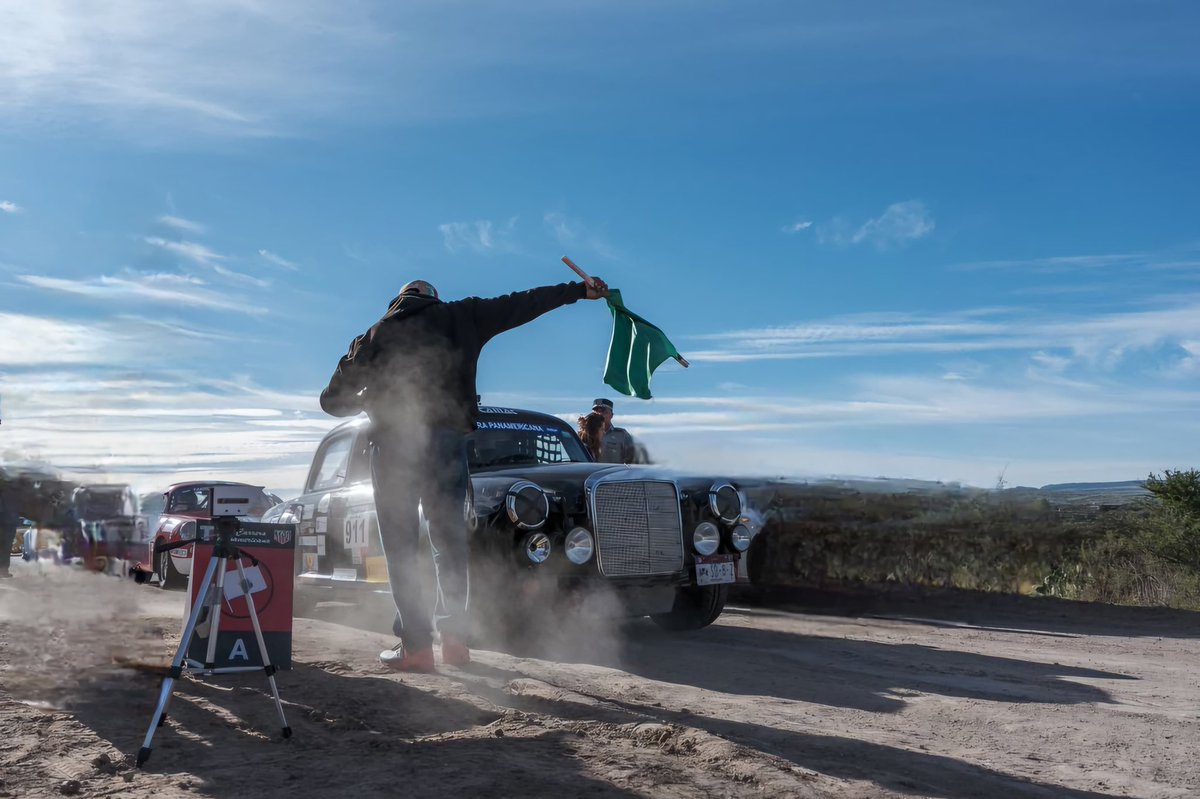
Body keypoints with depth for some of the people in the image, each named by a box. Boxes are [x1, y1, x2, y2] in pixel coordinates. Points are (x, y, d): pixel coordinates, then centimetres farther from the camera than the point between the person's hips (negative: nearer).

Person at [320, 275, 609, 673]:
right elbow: (521, 304, 16)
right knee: (452, 543, 12)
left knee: (401, 549, 3)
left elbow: (332, 399, 10)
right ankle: (456, 640, 11)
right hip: (448, 442, 1)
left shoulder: (375, 334, 11)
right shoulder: (459, 316, 12)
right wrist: (581, 290, 25)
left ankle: (416, 646, -3)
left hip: (393, 443, -1)